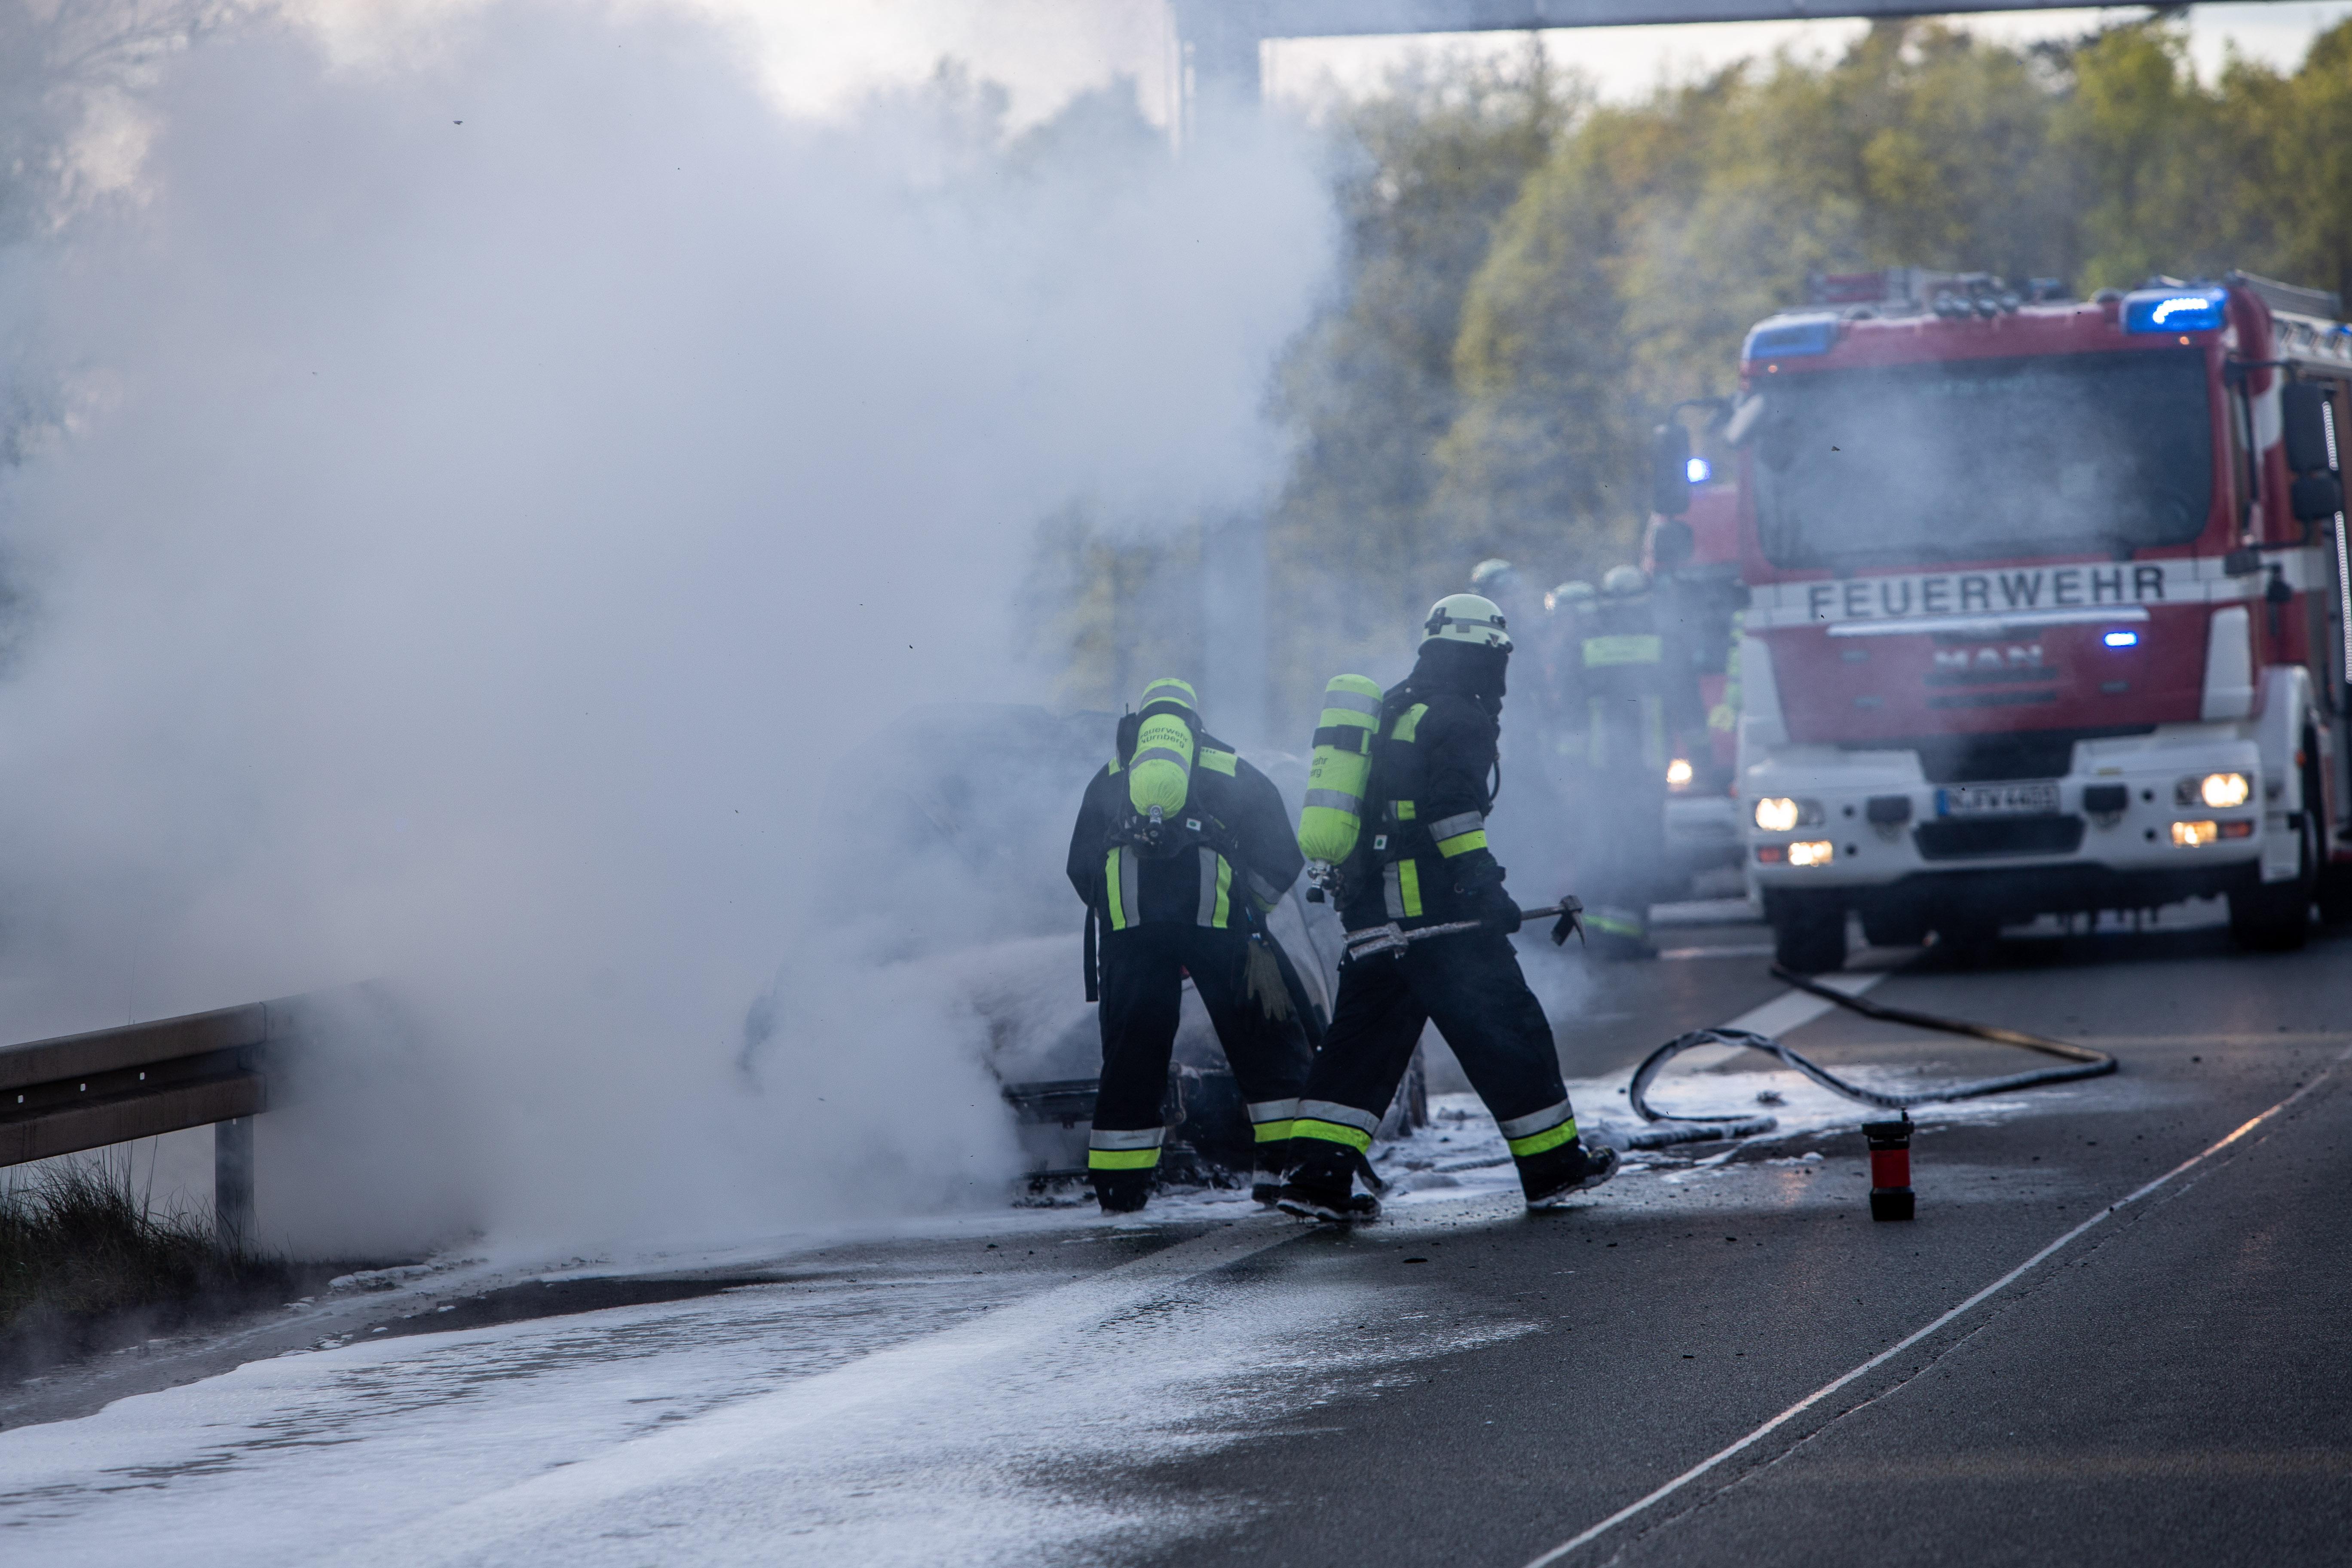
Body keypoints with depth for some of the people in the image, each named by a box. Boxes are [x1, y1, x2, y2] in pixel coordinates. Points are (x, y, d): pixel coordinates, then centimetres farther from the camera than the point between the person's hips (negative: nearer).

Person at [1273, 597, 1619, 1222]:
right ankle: (1553, 1164, 10)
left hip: (1371, 910, 8)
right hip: (1434, 909, -8)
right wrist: (1485, 885, -21)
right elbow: (1452, 811, -20)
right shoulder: (1461, 719, -8)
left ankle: (1318, 1172, -4)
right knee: (1506, 1030, 2)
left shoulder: (1392, 712, 19)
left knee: (1363, 1038, 7)